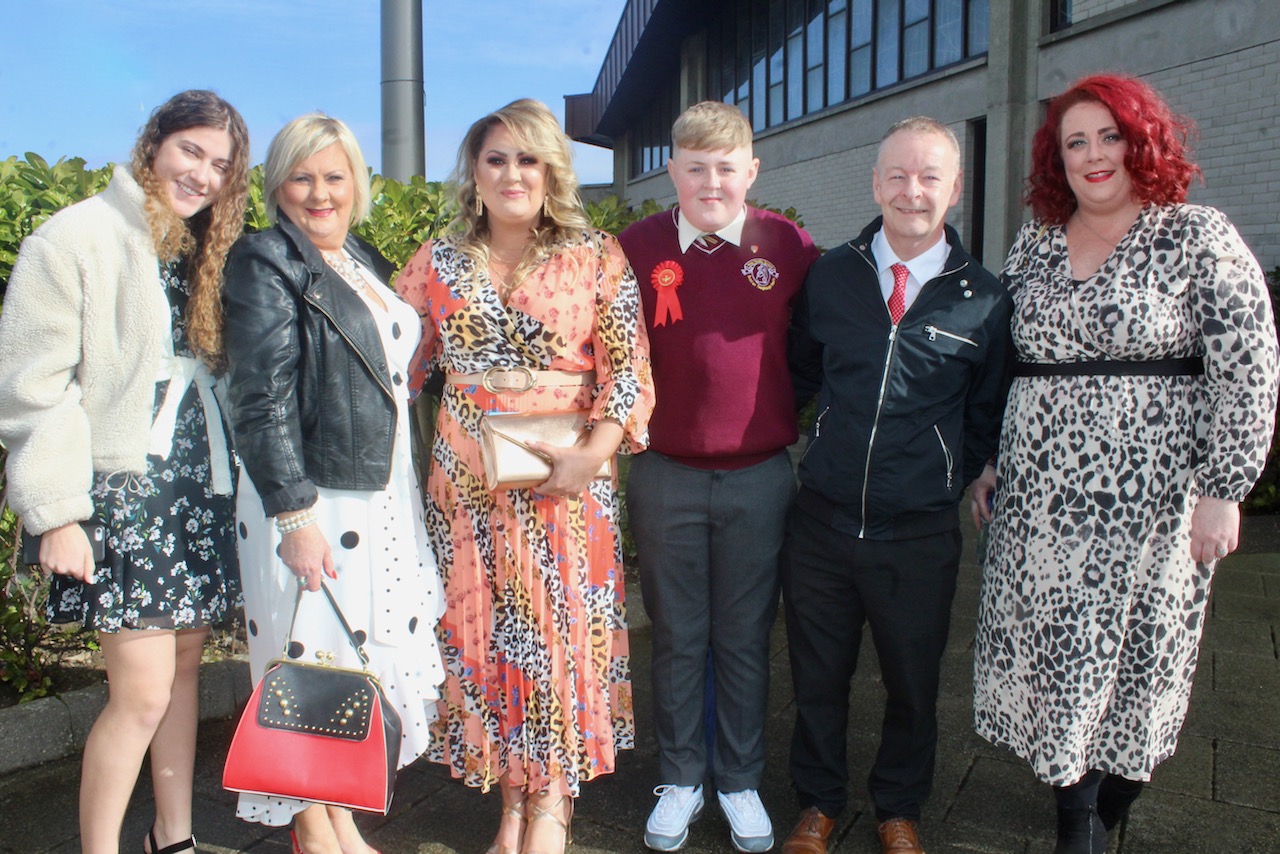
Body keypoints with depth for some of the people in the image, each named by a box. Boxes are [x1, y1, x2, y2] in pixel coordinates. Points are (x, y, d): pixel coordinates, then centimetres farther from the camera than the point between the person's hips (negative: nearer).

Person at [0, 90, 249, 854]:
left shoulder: (210, 252, 12)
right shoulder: (76, 240, -7)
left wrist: (235, 483, 6)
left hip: (202, 490, 6)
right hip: (123, 490, -6)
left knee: (185, 665, 14)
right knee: (142, 694, -4)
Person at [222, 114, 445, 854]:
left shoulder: (364, 261, 14)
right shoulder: (266, 265, -8)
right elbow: (262, 403, -16)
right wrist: (293, 513, -21)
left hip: (384, 496, 8)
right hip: (310, 502, -7)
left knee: (375, 656, 13)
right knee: (314, 665, 3)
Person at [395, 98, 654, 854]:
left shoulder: (597, 258, 0)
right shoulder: (438, 263, 8)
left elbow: (629, 370, -5)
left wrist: (593, 453, -18)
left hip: (566, 478, -2)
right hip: (468, 478, 3)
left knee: (562, 627, 1)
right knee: (480, 627, 7)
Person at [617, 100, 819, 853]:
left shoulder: (790, 246, -2)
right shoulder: (638, 247, -1)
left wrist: (789, 417, 7)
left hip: (760, 475, 0)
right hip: (666, 474, 1)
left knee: (745, 637, 12)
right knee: (678, 636, 13)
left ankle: (742, 782, 30)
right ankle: (681, 779, 30)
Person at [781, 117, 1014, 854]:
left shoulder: (985, 298, -3)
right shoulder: (831, 276, 1)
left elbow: (988, 413, 7)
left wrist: (948, 484, 4)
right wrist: (808, 451, 8)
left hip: (920, 535, -1)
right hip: (823, 522, 1)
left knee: (913, 682, 16)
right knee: (818, 675, 15)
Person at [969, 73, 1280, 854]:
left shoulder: (1198, 238, -4)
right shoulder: (1034, 247, 10)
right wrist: (991, 464, 12)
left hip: (1149, 494, -3)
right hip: (1041, 494, 4)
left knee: (1135, 653, 7)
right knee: (1053, 650, 6)